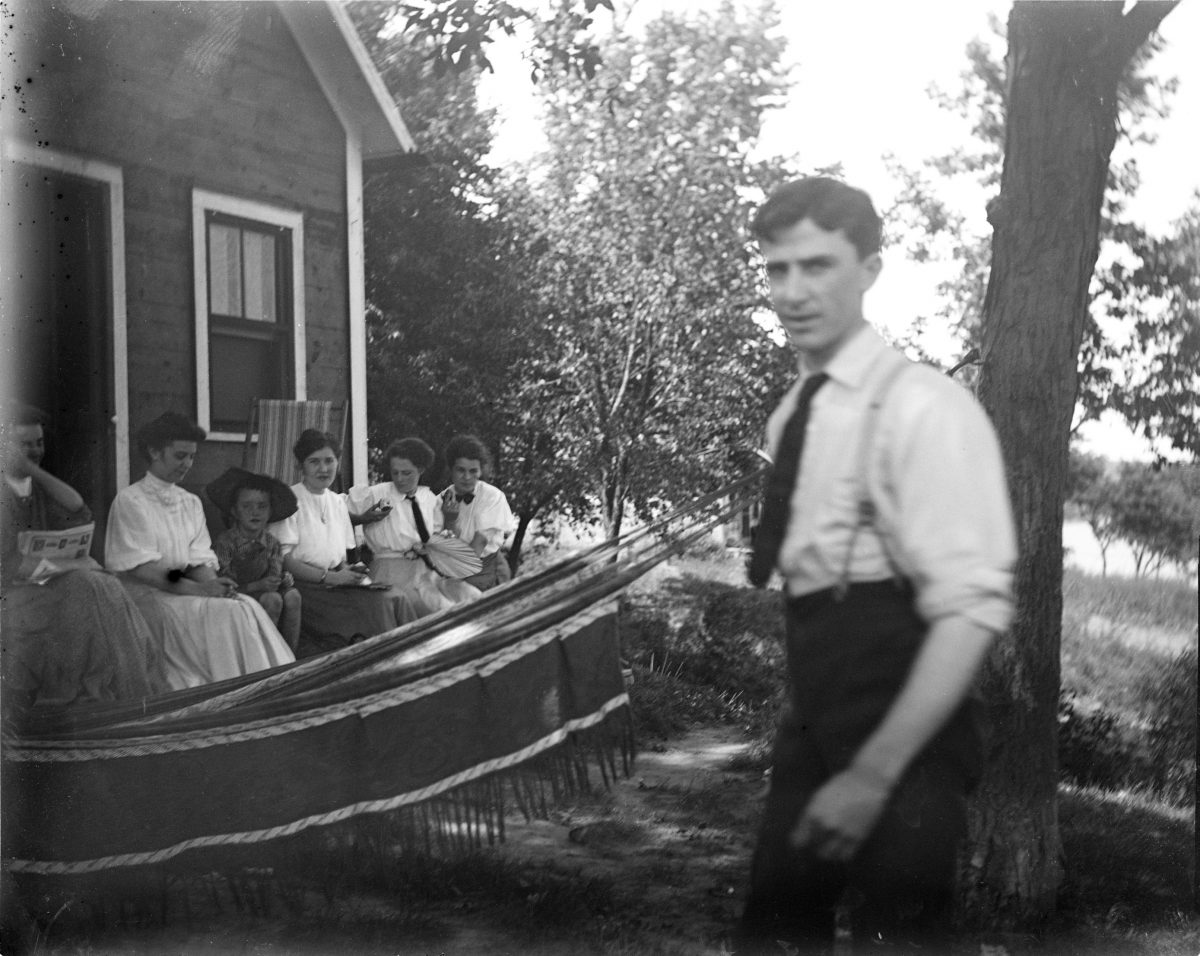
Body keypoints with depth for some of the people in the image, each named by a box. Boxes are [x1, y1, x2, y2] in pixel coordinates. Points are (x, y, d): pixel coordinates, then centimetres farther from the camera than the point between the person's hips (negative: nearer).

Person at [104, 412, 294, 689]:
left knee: (247, 607, -22)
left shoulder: (191, 503, 17)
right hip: (148, 595, -5)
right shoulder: (130, 501, -4)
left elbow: (201, 562, 10)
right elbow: (142, 569, -12)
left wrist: (214, 584, -13)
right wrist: (197, 589, -20)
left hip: (189, 590, 6)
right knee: (222, 613, -28)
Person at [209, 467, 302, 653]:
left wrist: (284, 579, -23)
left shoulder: (272, 543, 3)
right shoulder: (226, 541, -13)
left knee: (292, 595, -21)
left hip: (261, 592, 5)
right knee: (272, 599, -29)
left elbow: (275, 577, 1)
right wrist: (256, 586, -27)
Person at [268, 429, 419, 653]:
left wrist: (350, 571, -2)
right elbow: (284, 559, -11)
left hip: (336, 582, 7)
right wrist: (329, 577, -18)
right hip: (304, 587, -7)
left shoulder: (338, 502, 19)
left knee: (397, 598, -20)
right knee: (375, 605, -29)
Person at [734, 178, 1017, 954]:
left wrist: (873, 774, -22)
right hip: (814, 720, 7)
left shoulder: (922, 405, -13)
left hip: (902, 730, -7)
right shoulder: (793, 415, 11)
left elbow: (972, 608, -19)